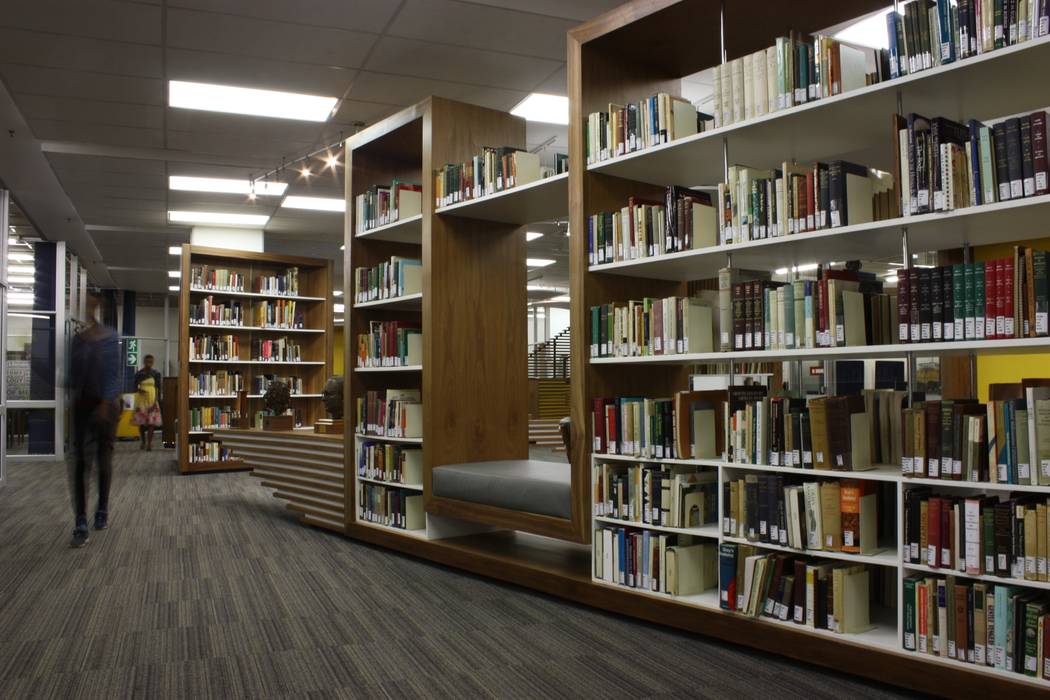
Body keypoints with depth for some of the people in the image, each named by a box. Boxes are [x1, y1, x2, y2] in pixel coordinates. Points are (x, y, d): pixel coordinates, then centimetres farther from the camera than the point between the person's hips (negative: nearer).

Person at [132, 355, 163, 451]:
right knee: (141, 422, 6)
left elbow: (158, 388, 4)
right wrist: (139, 390, -17)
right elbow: (135, 386, 5)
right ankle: (143, 441, 24)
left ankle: (149, 443, -6)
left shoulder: (156, 374, 3)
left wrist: (158, 400, -3)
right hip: (141, 400, 1)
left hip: (152, 400, -1)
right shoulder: (139, 374, 2)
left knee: (151, 422, -8)